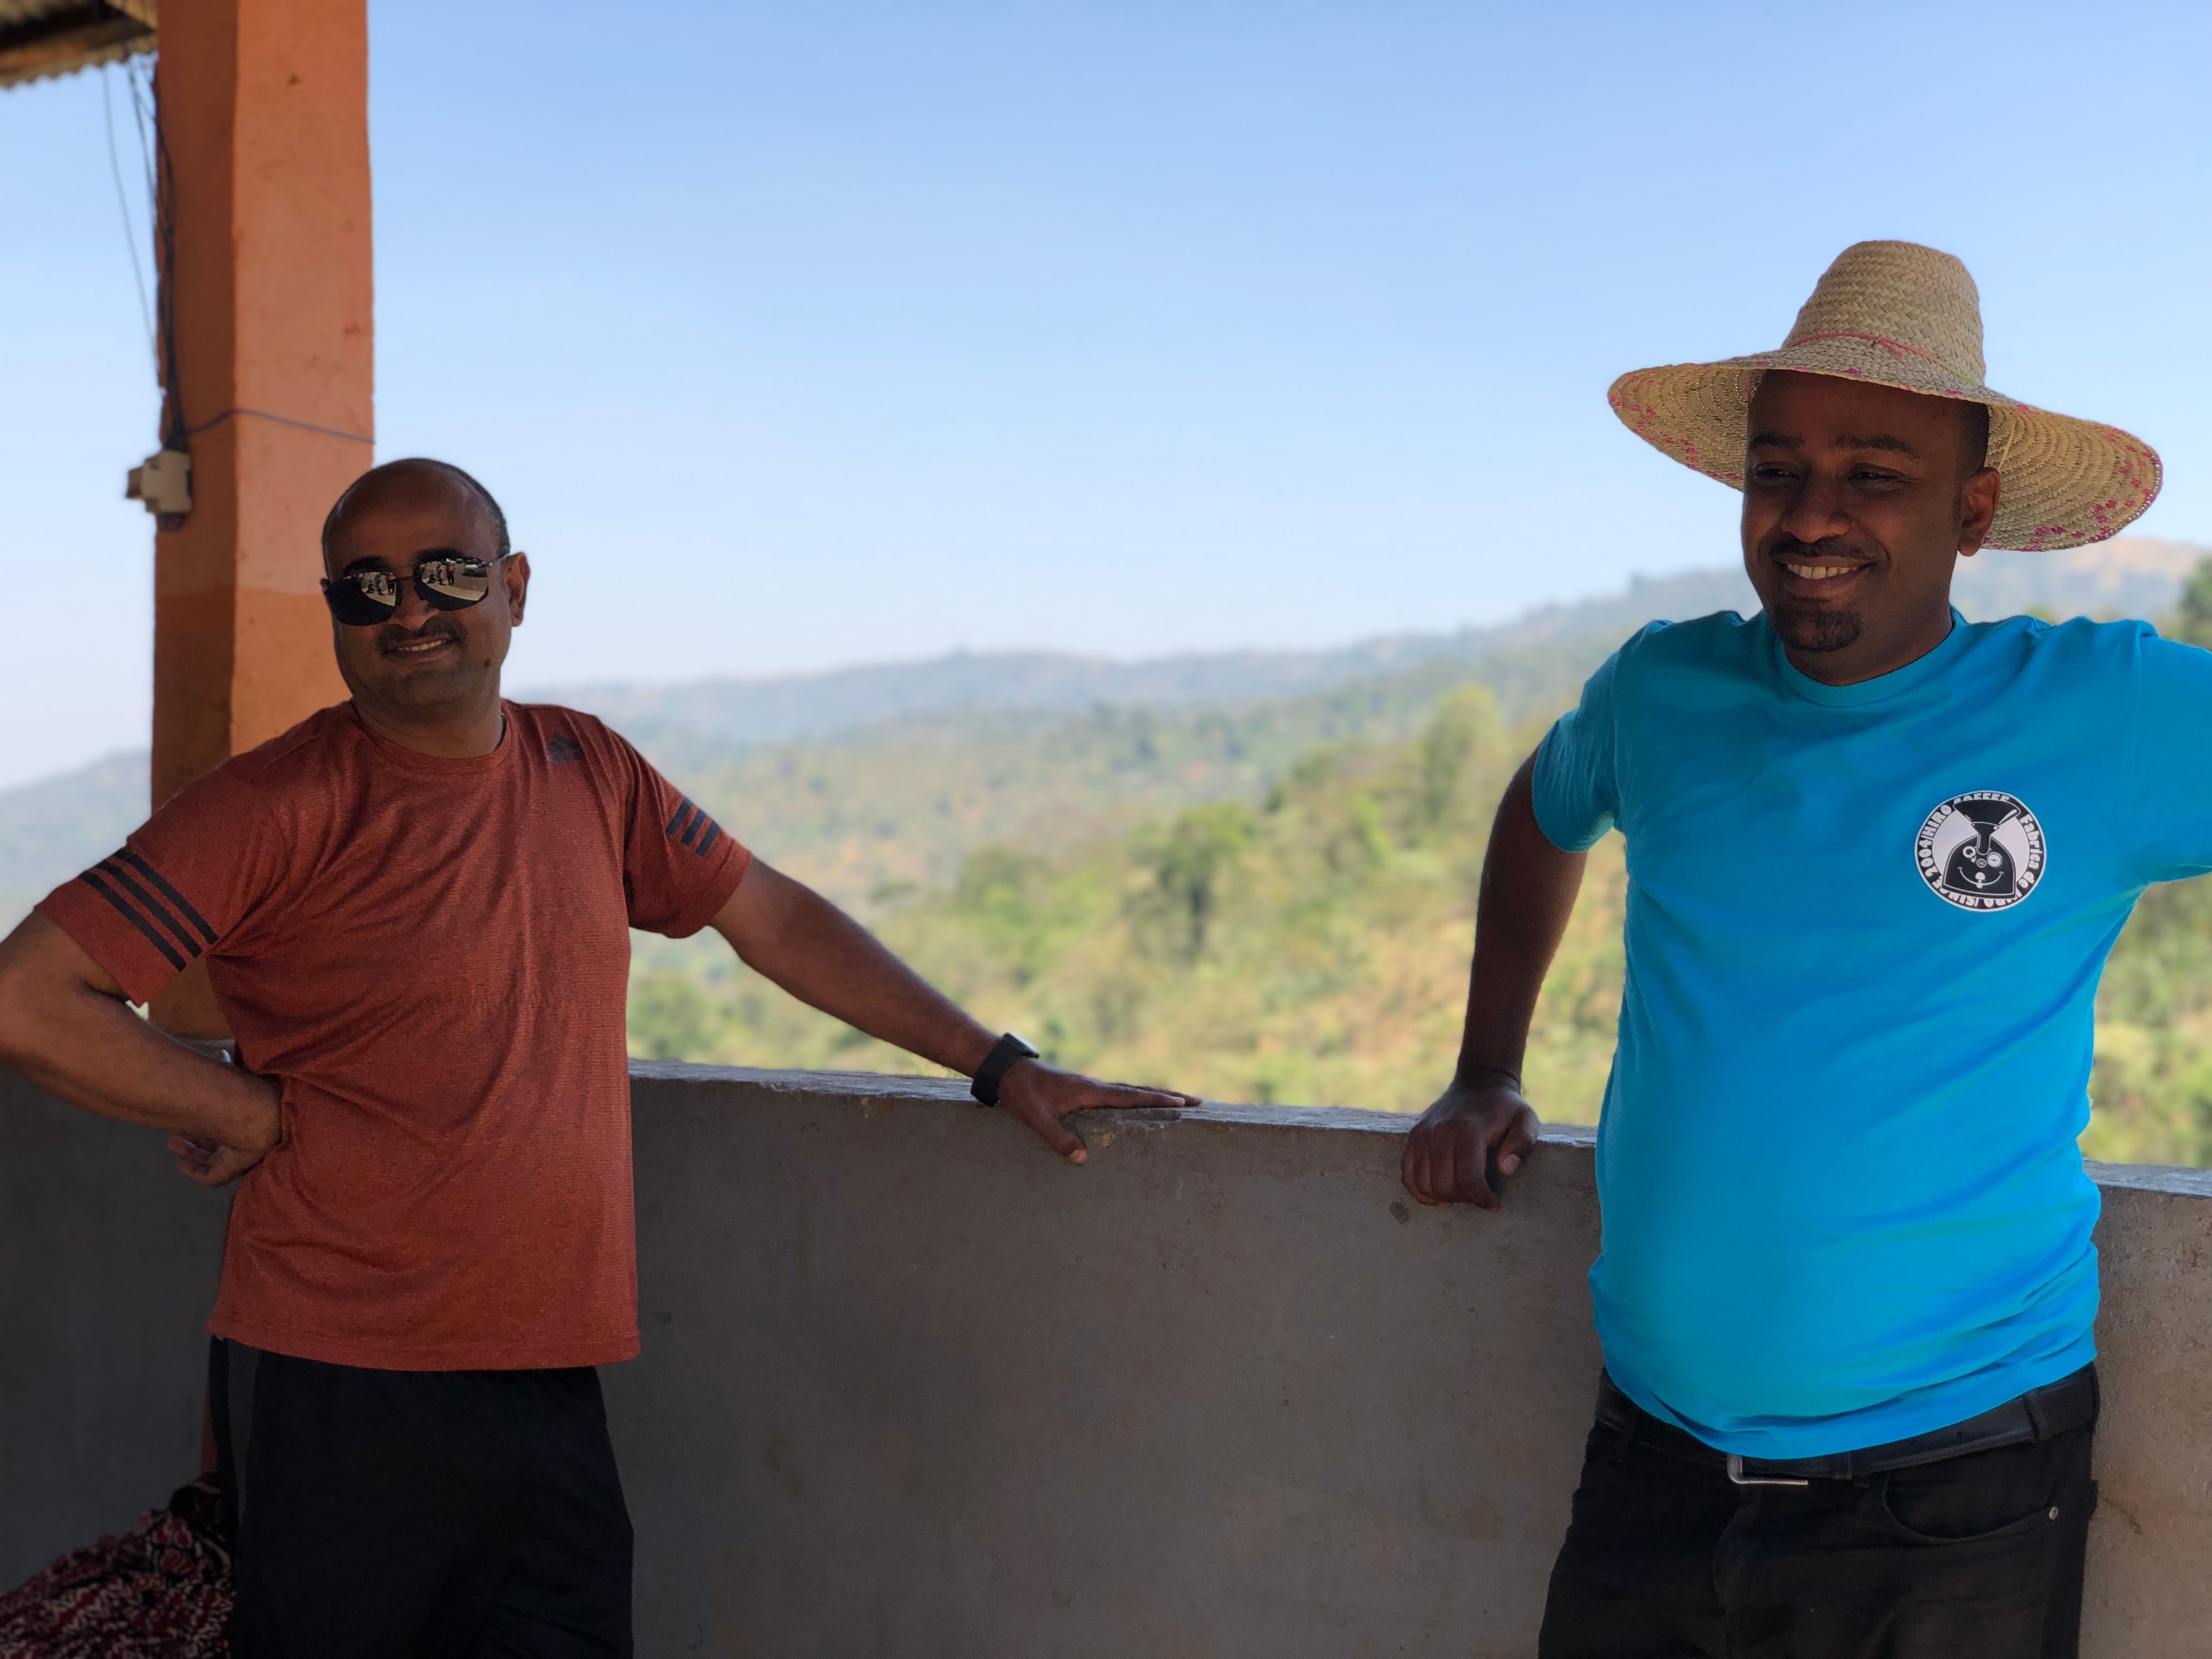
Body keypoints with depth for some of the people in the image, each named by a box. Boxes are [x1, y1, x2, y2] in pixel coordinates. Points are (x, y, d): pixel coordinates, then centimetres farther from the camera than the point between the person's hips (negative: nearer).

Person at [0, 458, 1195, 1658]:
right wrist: (253, 1115, -9)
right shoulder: (277, 807, -8)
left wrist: (999, 1066, 16)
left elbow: (773, 918, 16)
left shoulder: (587, 773, 8)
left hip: (553, 1383, 5)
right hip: (337, 1391, -4)